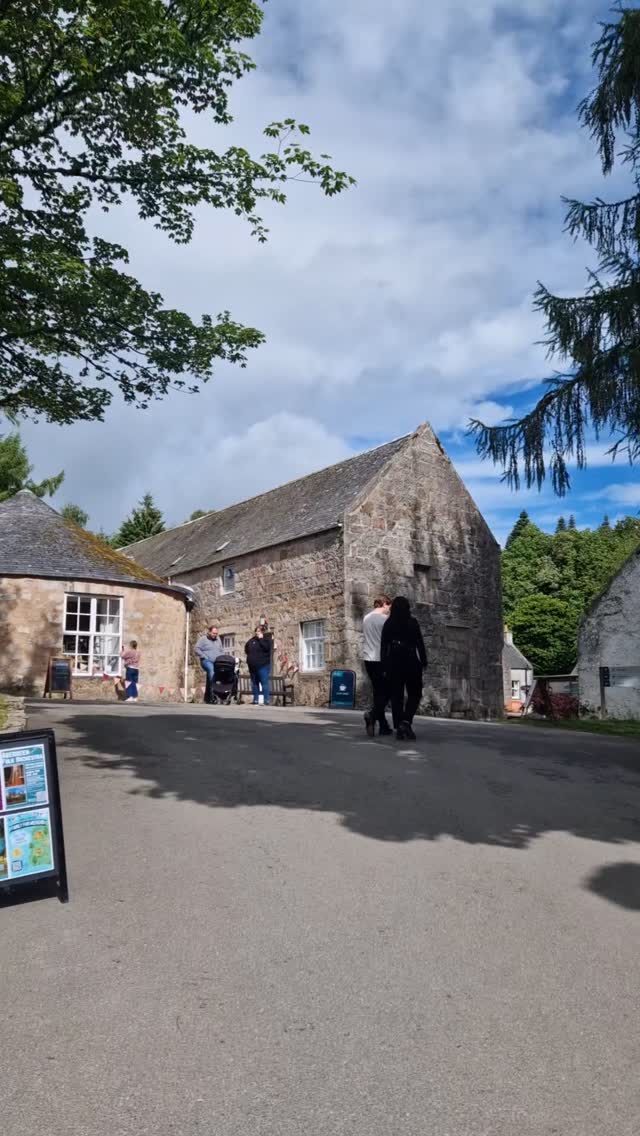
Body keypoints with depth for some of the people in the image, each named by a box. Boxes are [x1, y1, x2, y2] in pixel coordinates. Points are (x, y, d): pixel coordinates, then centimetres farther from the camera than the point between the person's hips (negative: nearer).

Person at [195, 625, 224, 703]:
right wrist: (205, 657, -9)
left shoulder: (218, 639, 22)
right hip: (207, 661, -6)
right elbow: (197, 649, -3)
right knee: (211, 669, -35)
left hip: (217, 662, 6)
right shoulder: (203, 639, 6)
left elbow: (222, 650, 27)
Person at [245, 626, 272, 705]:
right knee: (254, 684, 10)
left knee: (264, 683, -10)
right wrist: (250, 640, 6)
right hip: (252, 666, 6)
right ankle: (255, 700, 17)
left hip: (263, 665, -6)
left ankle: (266, 701, -12)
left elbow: (267, 648, -17)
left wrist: (261, 639, -12)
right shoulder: (252, 640, 16)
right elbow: (246, 649, 16)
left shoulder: (266, 639, 2)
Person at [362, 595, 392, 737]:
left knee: (378, 692, 10)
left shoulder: (366, 618, 12)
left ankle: (383, 726, 11)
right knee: (385, 692, -1)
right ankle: (372, 714, -23)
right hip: (381, 659, -7)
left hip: (368, 659, 7)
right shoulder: (384, 619, -8)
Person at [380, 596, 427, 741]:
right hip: (411, 661, -3)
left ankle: (399, 728, 6)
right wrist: (423, 662, 1)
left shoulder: (388, 624, 5)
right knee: (414, 694, 9)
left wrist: (384, 668, 7)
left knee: (396, 696, 8)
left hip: (393, 662, 3)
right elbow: (419, 643, -5)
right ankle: (406, 721, -12)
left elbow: (383, 647, 4)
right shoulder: (412, 623, -3)